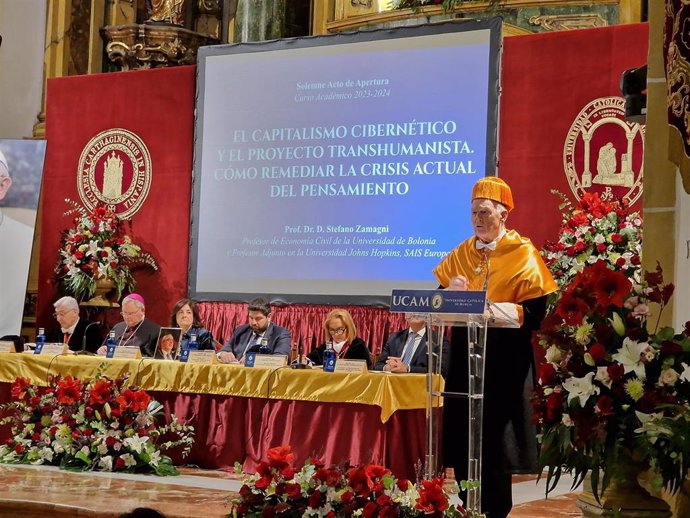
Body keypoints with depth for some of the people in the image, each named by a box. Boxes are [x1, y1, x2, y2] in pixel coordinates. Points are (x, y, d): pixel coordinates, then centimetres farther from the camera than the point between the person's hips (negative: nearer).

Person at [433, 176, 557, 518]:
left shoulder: (522, 254, -5)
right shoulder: (462, 253, 12)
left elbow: (535, 311, -12)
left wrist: (490, 309, -24)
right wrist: (452, 292, -10)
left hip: (503, 358, -5)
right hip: (464, 353, 5)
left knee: (493, 436, -4)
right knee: (461, 434, 4)